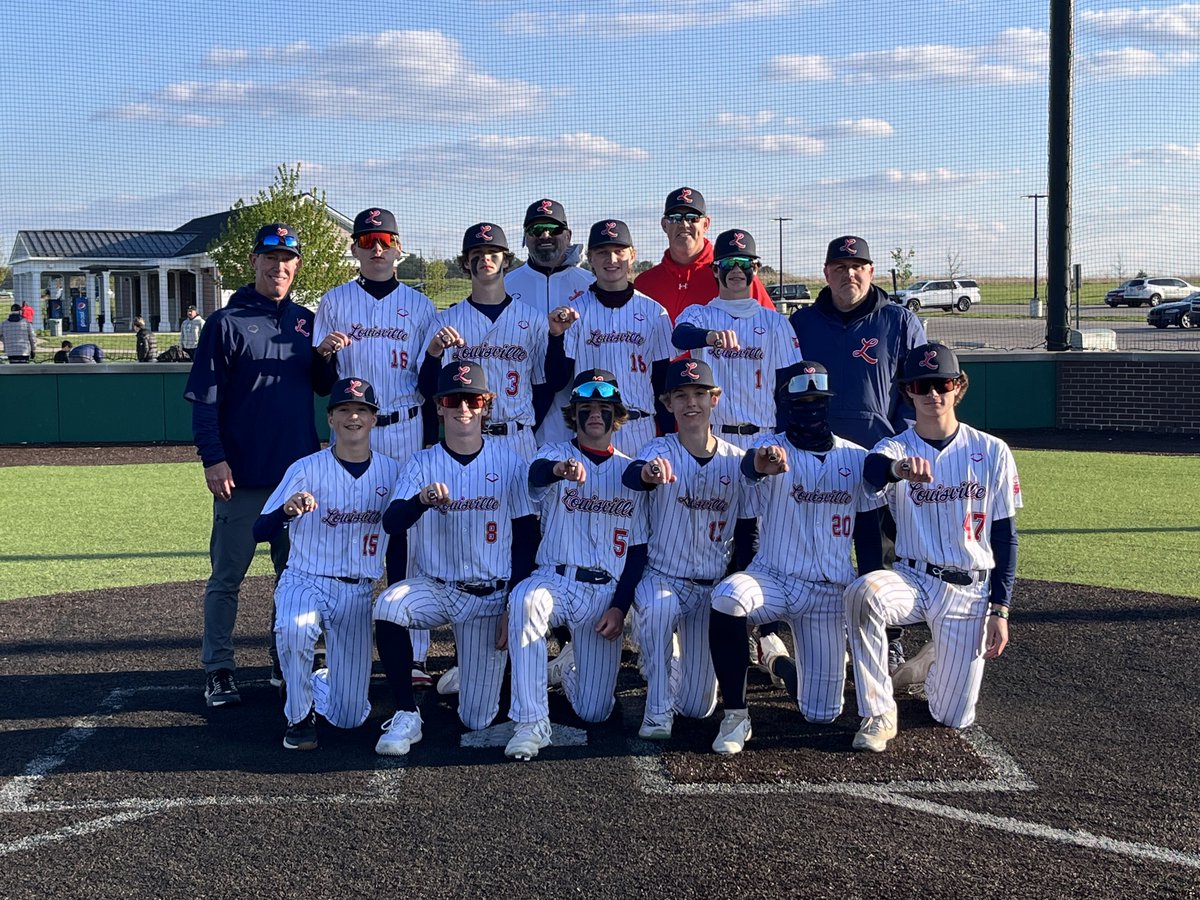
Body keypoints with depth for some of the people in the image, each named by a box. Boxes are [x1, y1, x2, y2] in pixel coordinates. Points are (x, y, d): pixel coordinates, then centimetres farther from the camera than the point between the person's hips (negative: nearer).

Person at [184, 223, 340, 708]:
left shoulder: (307, 322, 12)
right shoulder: (226, 322, -3)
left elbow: (323, 387, 16)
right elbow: (204, 396, -7)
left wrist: (325, 358, -5)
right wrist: (213, 458, -16)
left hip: (299, 468, 5)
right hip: (243, 473, -5)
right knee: (227, 576, 1)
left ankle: (287, 662, 24)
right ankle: (218, 672, 8)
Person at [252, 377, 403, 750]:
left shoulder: (391, 471, 1)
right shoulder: (306, 469, -6)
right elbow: (259, 532, -11)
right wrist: (288, 510, -30)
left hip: (357, 594, 2)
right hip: (304, 582, -2)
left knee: (348, 716, -2)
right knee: (293, 626, -39)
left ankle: (320, 682, 35)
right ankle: (299, 716, -13)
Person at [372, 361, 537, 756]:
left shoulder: (509, 461, -2)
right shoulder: (422, 464, 1)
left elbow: (525, 539, 0)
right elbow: (391, 523, -14)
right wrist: (422, 499, -37)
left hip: (490, 595, -1)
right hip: (434, 587, 1)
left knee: (478, 720, -3)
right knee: (388, 605, -34)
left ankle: (478, 670, 34)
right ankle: (406, 716, -18)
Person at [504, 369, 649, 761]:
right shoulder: (555, 454, 3)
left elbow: (638, 550, 6)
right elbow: (536, 473, -24)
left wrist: (619, 607, -7)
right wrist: (560, 469, -49)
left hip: (605, 594, 2)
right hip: (555, 578, -2)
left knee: (593, 712, -4)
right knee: (525, 598, -40)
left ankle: (567, 666, 32)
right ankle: (531, 723, -33)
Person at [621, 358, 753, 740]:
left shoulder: (737, 461, -1)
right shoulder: (661, 450, -8)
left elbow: (746, 538, 4)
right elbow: (631, 475, -33)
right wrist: (648, 472, -57)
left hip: (714, 587, 2)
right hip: (661, 577, -2)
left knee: (698, 706, 1)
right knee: (656, 607, -40)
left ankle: (683, 660, 36)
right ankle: (658, 709, -20)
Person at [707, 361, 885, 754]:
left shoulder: (857, 459, 4)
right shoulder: (773, 448, -5)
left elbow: (868, 537, 8)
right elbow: (750, 464, -32)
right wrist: (759, 464, -57)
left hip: (830, 594, 3)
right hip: (772, 578, -3)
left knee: (821, 713, 2)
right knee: (728, 598, -39)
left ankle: (779, 660, 37)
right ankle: (735, 717, -23)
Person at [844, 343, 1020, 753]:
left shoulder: (991, 452, 0)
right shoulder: (895, 448, -1)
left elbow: (1005, 537, 3)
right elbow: (873, 469, -28)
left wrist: (1000, 609, -5)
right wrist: (900, 468, -53)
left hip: (970, 590, 1)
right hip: (912, 578, 0)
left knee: (954, 717, -2)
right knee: (862, 592, -36)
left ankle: (932, 662, 34)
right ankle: (878, 715, -21)